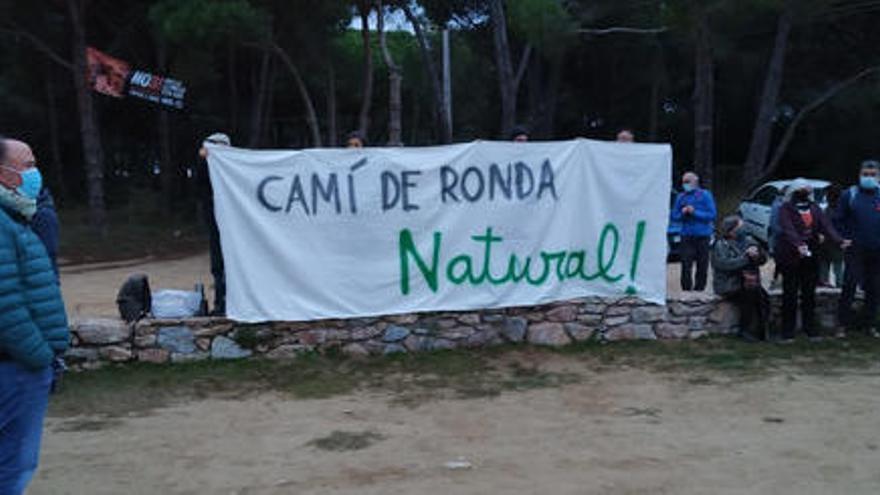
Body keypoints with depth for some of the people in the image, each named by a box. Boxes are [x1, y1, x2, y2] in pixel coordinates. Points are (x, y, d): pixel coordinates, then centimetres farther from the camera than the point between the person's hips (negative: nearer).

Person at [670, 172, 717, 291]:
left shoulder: (705, 195, 1)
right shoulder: (681, 197, 9)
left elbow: (712, 215, -5)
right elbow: (674, 216, 12)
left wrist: (694, 212, -14)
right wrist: (683, 213, -9)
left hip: (702, 235, -1)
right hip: (686, 236, 1)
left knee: (702, 265, 3)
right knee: (686, 265, -8)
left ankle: (699, 289, 14)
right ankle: (686, 290, 0)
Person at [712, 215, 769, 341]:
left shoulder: (748, 241, 15)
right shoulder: (720, 246, -1)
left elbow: (764, 259, 9)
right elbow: (726, 264, -18)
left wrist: (758, 254, -14)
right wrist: (746, 257, -20)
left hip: (749, 283, 5)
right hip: (729, 286, -5)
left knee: (763, 297, -22)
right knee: (748, 297, -29)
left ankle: (761, 329, -8)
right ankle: (746, 330, -13)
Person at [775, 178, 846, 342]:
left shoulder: (814, 208, 9)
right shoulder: (786, 209, -5)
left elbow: (826, 225, -3)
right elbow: (788, 229, -21)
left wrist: (839, 241, -19)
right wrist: (798, 244, -38)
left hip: (810, 257, 5)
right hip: (790, 258, -4)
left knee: (809, 294, 10)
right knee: (790, 295, -1)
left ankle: (810, 329, 18)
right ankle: (787, 332, 5)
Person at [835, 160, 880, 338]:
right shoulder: (850, 195, 1)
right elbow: (839, 220, 3)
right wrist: (846, 239, -6)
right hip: (855, 250, -2)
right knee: (849, 286, -7)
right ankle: (843, 324, -1)